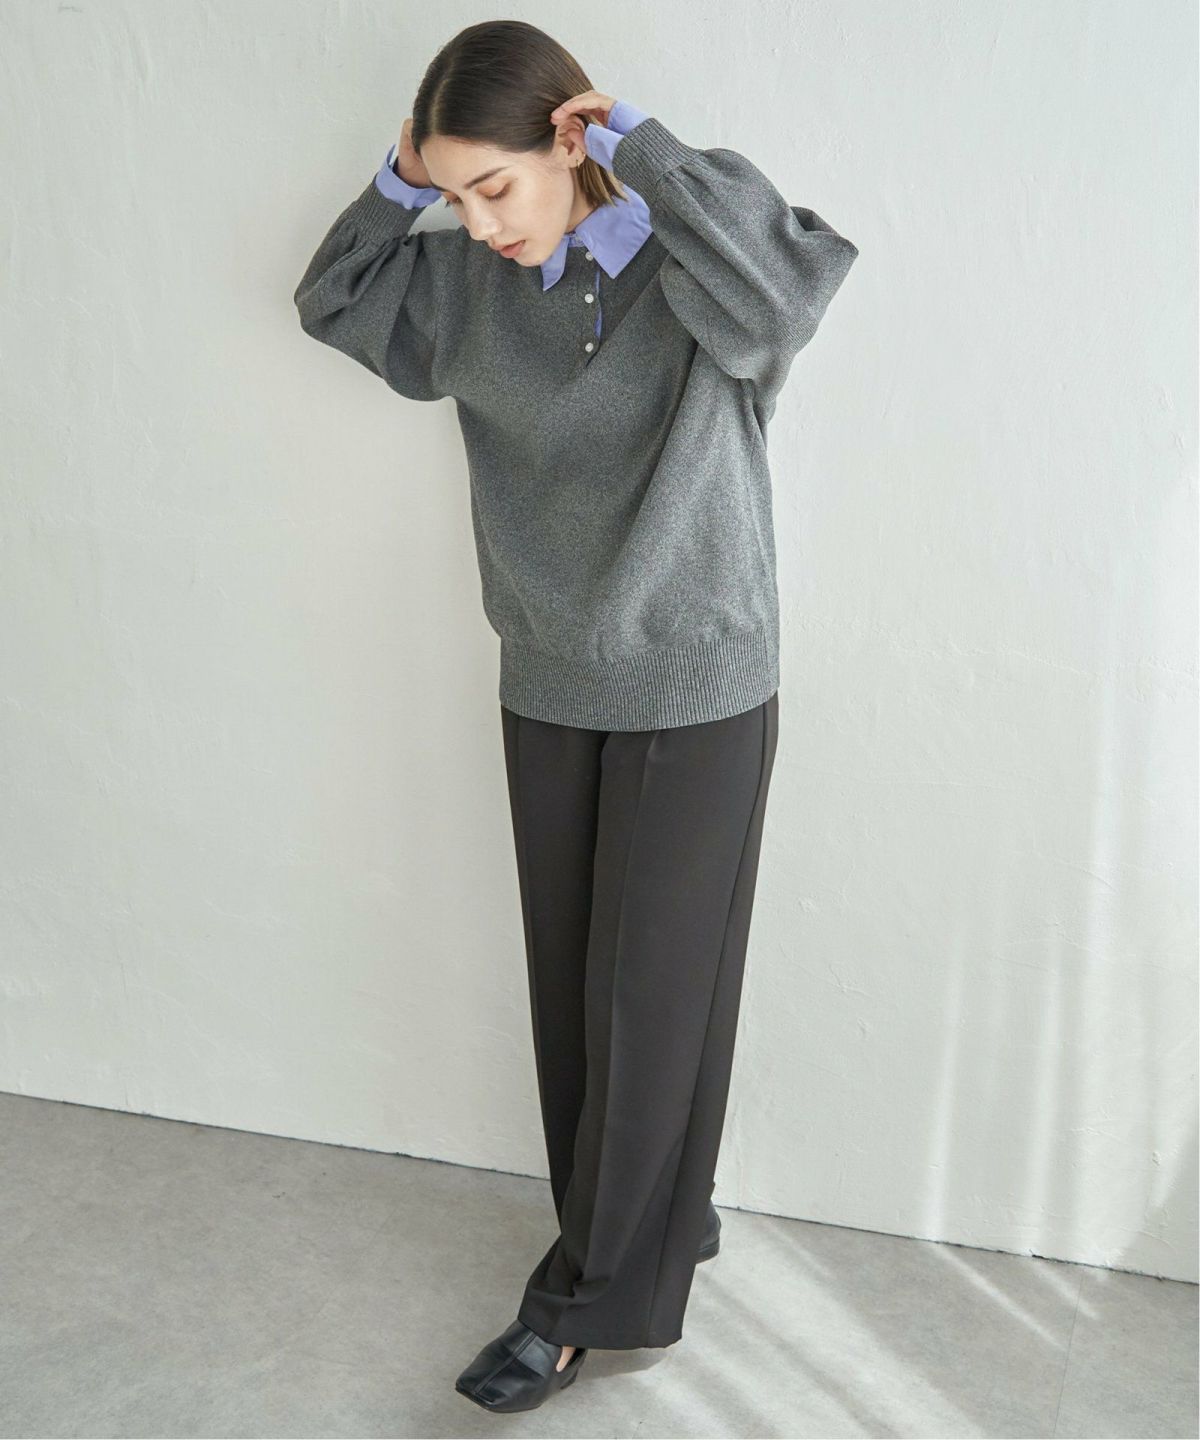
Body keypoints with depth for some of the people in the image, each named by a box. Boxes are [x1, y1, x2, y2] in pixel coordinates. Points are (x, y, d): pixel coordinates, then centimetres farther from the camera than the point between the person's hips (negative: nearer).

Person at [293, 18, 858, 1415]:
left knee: (649, 994, 4)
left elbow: (785, 286, -37)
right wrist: (401, 179, -3)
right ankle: (659, 1225, 35)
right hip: (549, 687, 6)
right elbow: (333, 301, 13)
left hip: (695, 692, -5)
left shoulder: (693, 265, -15)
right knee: (572, 984, 14)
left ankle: (588, 1294, 20)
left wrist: (638, 145, -27)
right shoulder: (476, 281, 1)